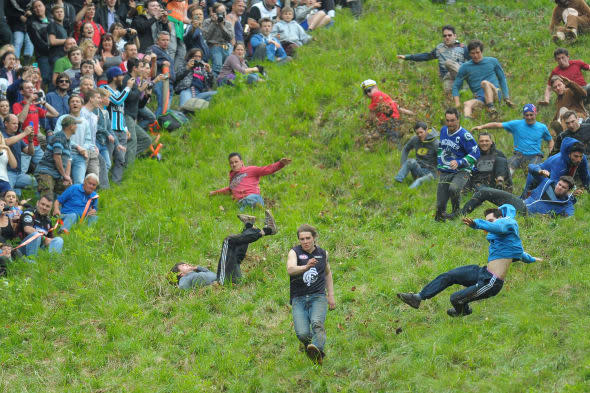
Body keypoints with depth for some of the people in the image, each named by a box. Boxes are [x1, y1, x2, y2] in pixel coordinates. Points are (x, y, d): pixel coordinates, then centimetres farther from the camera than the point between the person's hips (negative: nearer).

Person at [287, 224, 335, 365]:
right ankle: (308, 345, 13)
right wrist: (306, 267, -39)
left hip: (318, 296, 1)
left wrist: (331, 295, 26)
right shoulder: (294, 252, 1)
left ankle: (316, 349, -51)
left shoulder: (322, 253, 13)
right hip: (298, 299, -1)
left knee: (317, 323, -30)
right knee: (302, 334, -18)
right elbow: (290, 269, -20)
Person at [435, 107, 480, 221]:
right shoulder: (443, 130, 7)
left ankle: (456, 210, -11)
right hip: (444, 173, 5)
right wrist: (439, 166, 22)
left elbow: (475, 153, -14)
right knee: (440, 206, -1)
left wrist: (459, 163, -23)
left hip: (461, 172, -5)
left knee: (453, 188, -35)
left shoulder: (464, 135, -14)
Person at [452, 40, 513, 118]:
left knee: (485, 83, -33)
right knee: (467, 104, -33)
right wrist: (457, 102, -3)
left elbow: (502, 79, 19)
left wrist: (506, 97, 11)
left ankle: (491, 108, -47)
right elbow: (456, 86, 13)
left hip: (494, 94, -1)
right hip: (480, 99, 1)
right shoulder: (465, 67, 12)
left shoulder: (492, 61, 12)